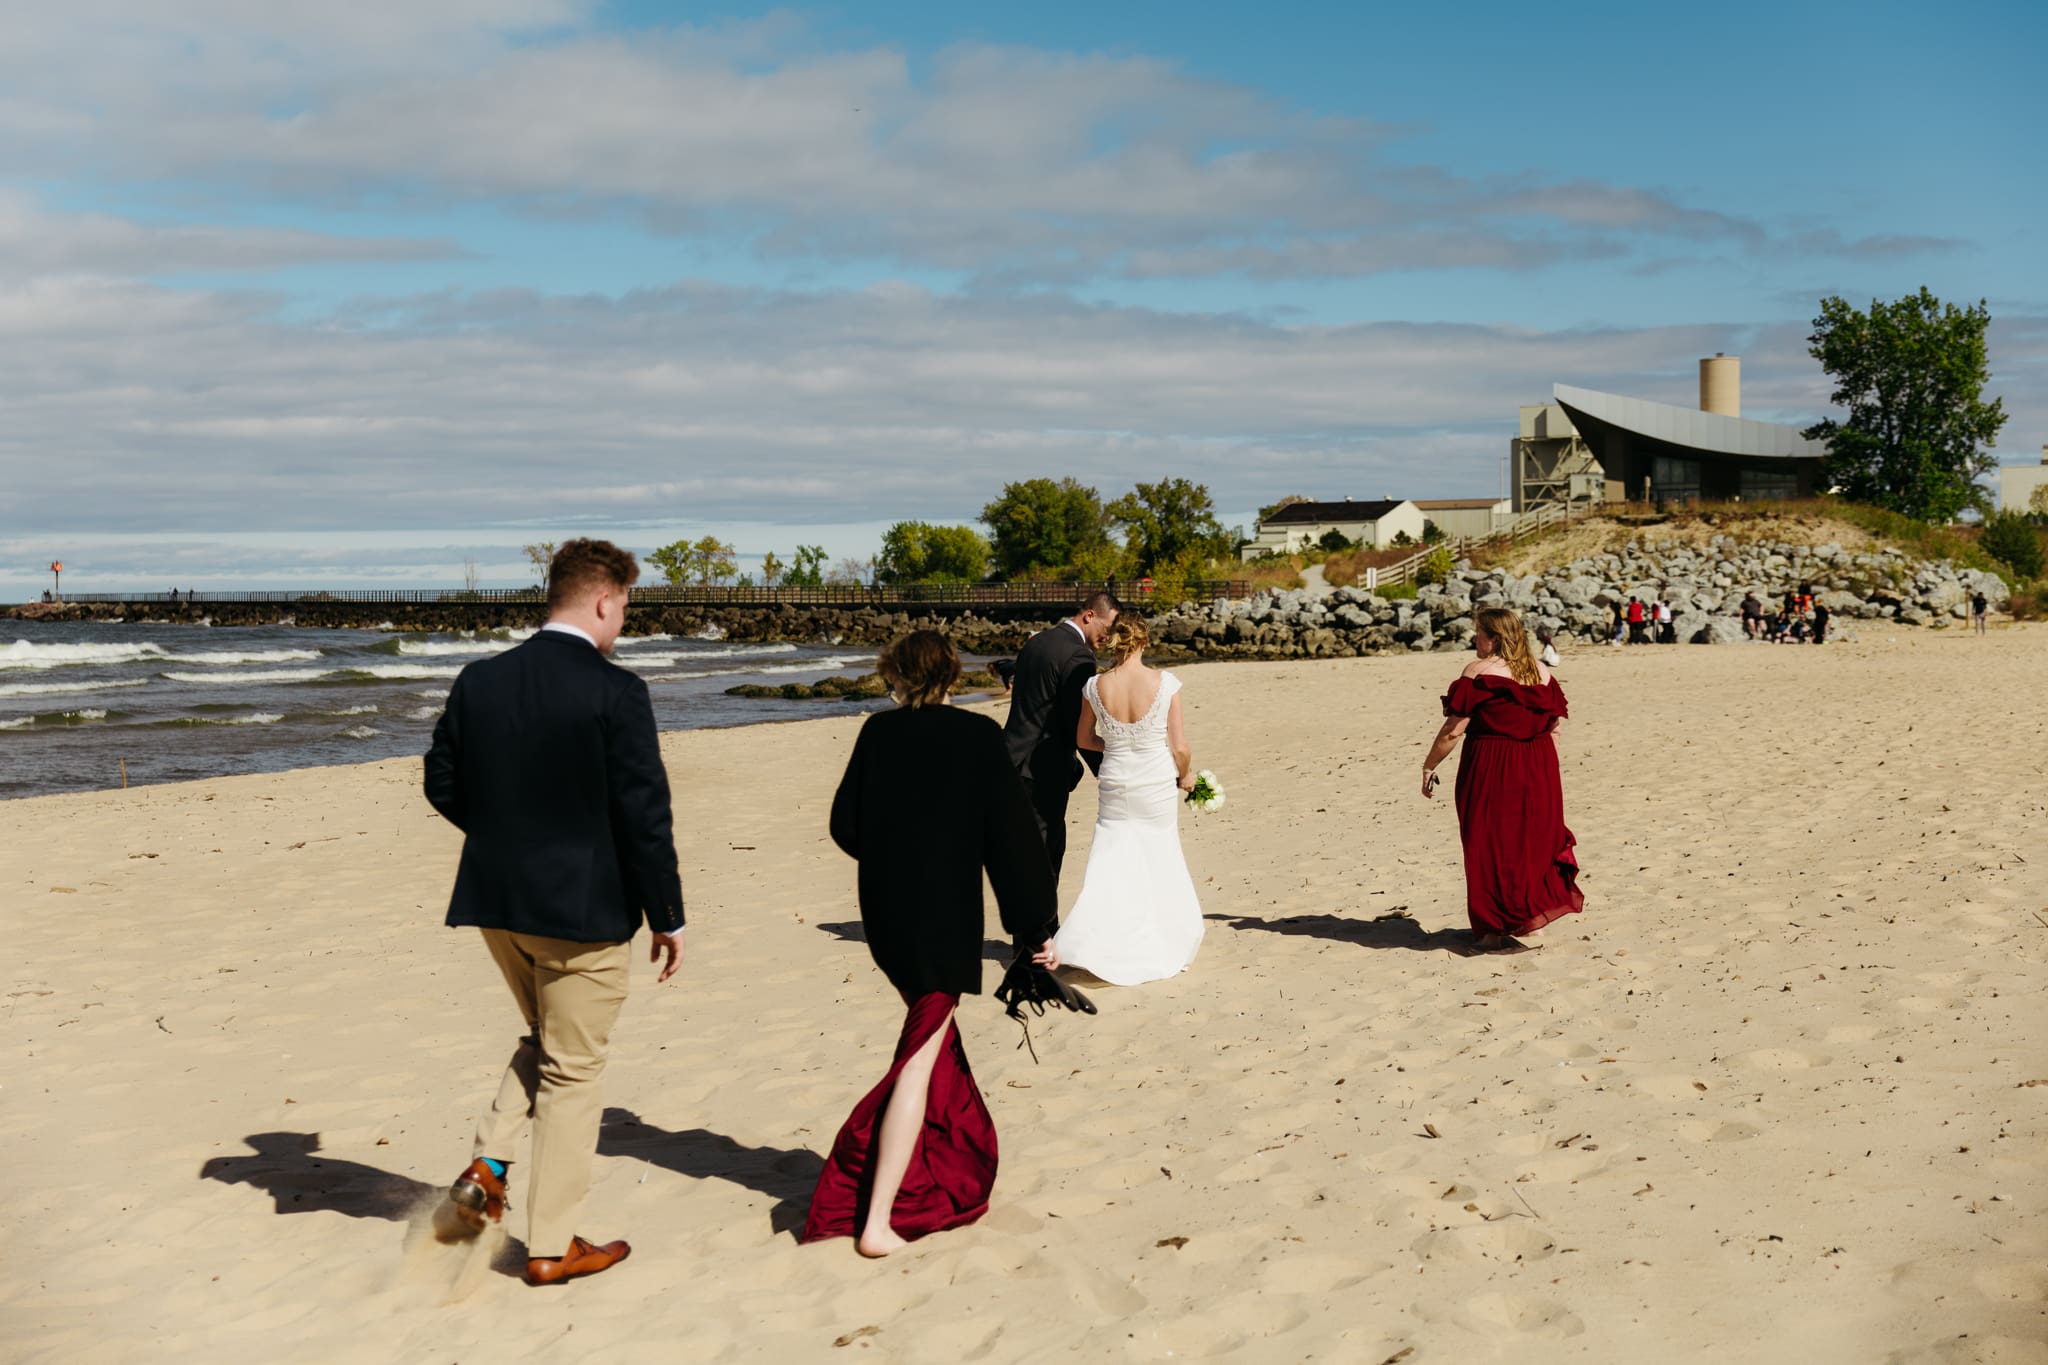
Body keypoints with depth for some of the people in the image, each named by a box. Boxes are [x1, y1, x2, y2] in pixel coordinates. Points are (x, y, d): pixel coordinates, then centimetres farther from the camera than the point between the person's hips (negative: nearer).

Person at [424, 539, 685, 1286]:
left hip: (496, 900, 6)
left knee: (543, 1042, 28)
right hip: (583, 909, -6)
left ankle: (488, 1165, 12)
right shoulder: (615, 691, -16)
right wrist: (667, 917, -7)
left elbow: (442, 784, 8)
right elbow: (644, 814, -16)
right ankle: (552, 1245, 16)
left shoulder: (479, 680, 1)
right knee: (572, 1071, 8)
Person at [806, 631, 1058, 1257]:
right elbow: (1012, 835, -10)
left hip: (884, 913, 4)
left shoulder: (878, 732, -2)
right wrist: (1039, 926, -3)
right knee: (921, 1058, -2)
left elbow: (844, 825, 2)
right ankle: (878, 1220, -6)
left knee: (931, 1035, 26)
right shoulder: (978, 736, -9)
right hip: (946, 918, -4)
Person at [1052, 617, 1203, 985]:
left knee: (1111, 865, 9)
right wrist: (1185, 775, 9)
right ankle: (1166, 946, 27)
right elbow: (1180, 747, -11)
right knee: (1161, 862, 16)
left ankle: (1090, 945, -4)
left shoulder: (1096, 687, -9)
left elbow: (1083, 739, 7)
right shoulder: (1165, 684, -15)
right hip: (1158, 785, -1)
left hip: (1116, 786, 1)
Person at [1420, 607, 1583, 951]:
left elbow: (1454, 730, -13)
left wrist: (1428, 766, -3)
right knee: (1533, 840, 17)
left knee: (1489, 847, 5)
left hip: (1489, 768, -5)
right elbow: (1554, 727, 10)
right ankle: (1529, 913, 21)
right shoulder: (1541, 673, 7)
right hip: (1537, 771, 5)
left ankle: (1493, 931, 11)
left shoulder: (1478, 672, -11)